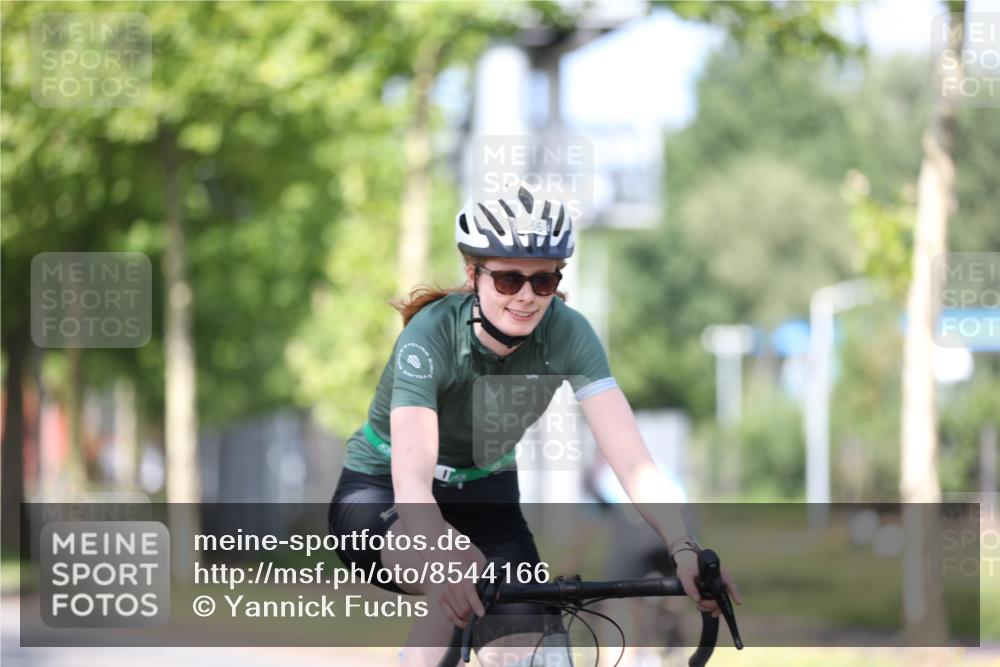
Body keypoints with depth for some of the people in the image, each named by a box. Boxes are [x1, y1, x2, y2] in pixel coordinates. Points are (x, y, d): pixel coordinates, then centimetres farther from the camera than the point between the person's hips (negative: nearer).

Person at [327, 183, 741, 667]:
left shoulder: (566, 333, -21)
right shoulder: (432, 333, -30)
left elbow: (630, 458, -29)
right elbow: (411, 478, -43)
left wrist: (683, 550, -46)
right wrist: (444, 562, -63)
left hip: (484, 494, 4)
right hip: (382, 494, -4)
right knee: (461, 575, -35)